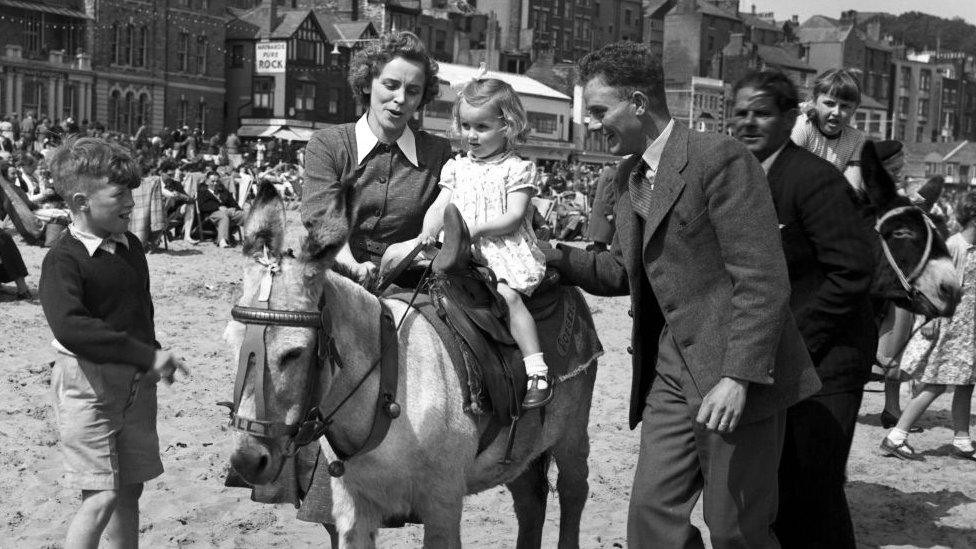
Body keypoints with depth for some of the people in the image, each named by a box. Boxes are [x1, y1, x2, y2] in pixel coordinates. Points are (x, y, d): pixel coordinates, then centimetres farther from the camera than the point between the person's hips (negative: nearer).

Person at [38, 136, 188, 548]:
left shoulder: (131, 247, 7)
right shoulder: (64, 259, -16)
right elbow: (69, 326, -31)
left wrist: (153, 359, 7)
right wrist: (146, 354, -30)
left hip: (136, 382, 7)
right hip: (88, 385, -7)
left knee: (130, 488, 13)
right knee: (102, 497, -10)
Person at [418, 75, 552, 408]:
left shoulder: (517, 169, 0)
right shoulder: (457, 168, 16)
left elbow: (513, 216, -9)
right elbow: (439, 207, 10)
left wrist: (477, 228, -20)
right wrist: (426, 236, -9)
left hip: (506, 250, -6)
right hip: (463, 254, 6)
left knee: (508, 294, -27)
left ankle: (537, 370, -25)